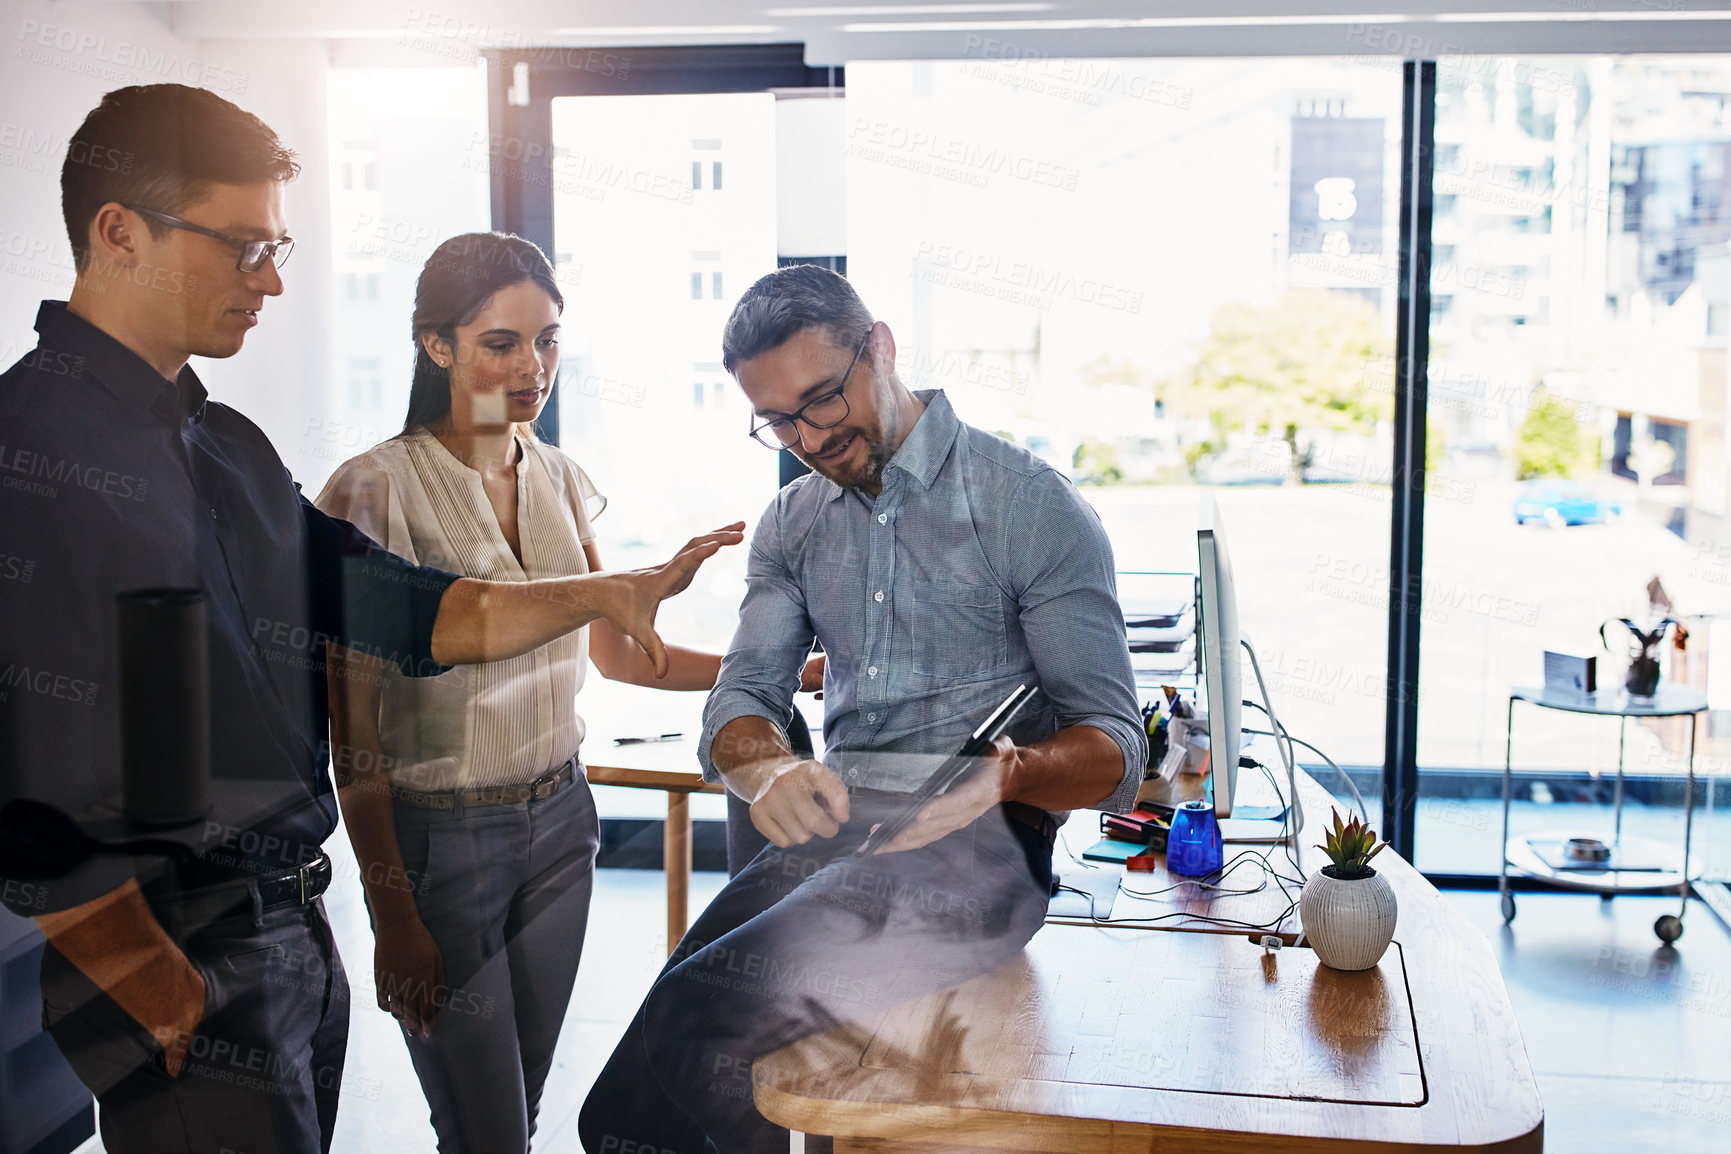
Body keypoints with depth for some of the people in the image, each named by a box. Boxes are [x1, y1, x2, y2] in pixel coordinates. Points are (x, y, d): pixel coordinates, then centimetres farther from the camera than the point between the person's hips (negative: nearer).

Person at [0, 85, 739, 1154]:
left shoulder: (230, 447, 13)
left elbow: (395, 609, 13)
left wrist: (601, 594, 5)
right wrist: (165, 1000, -18)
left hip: (300, 931, 8)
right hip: (179, 951, -8)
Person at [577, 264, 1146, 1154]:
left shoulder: (1033, 505, 0)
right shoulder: (791, 526, 18)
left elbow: (1115, 750, -3)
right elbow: (741, 698, 9)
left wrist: (1008, 773, -26)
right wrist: (766, 769, -16)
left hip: (978, 847, -5)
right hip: (829, 832, 5)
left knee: (700, 1015, -27)